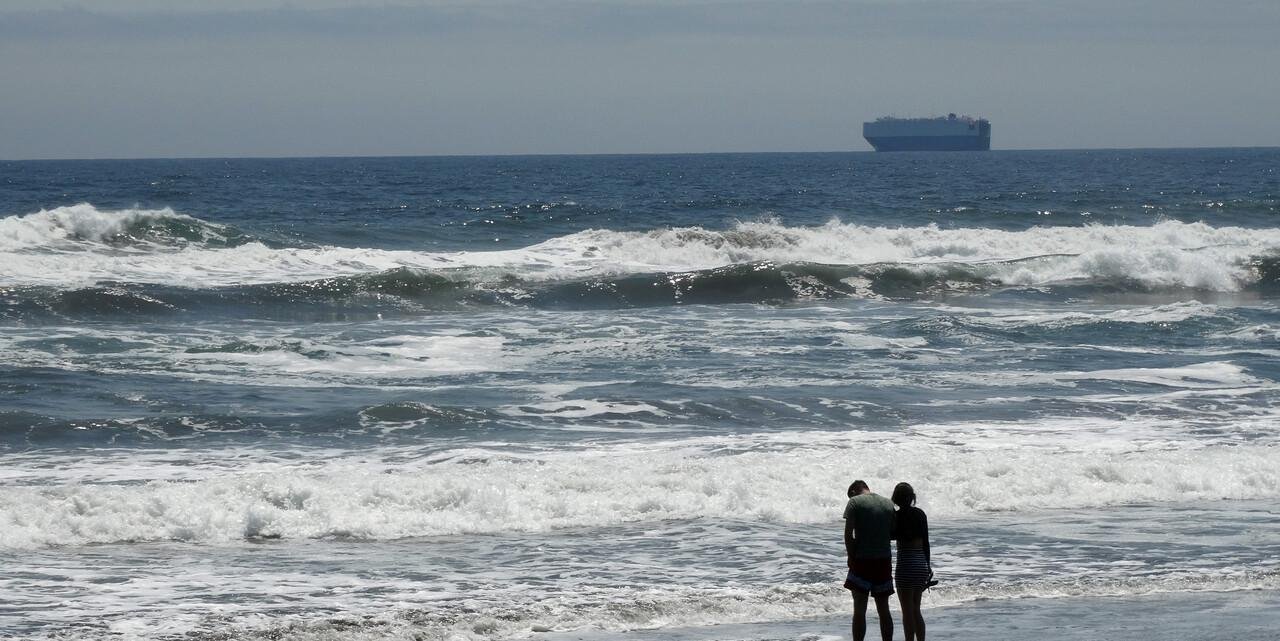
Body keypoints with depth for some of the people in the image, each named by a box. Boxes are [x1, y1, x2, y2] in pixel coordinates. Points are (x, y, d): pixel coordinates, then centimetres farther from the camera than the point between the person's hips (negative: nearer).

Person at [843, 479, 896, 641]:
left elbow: (848, 533, -11)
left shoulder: (855, 502, -4)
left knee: (859, 609, -1)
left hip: (862, 560, -4)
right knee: (884, 610, 10)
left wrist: (851, 557, -2)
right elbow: (894, 533, 10)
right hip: (884, 561, 4)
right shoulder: (888, 504, 9)